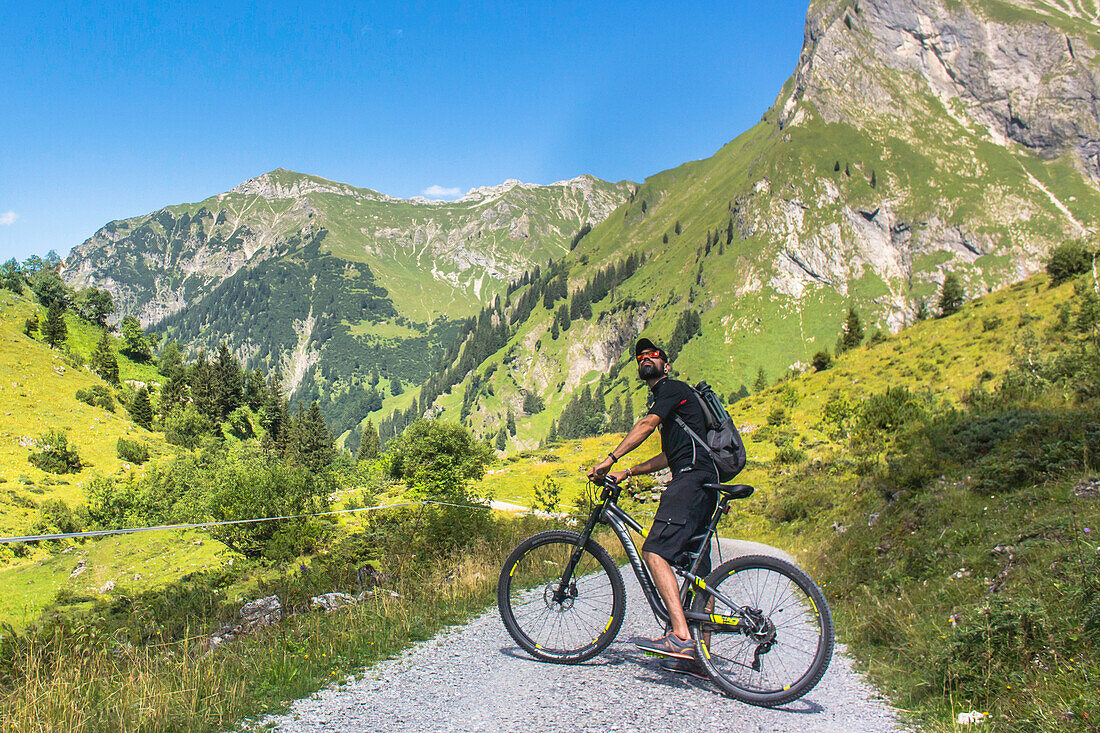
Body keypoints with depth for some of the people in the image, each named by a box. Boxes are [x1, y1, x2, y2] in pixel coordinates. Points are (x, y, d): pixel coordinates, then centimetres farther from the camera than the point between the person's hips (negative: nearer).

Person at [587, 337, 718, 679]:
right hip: (704, 484, 10)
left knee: (655, 551, -21)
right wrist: (627, 472, 23)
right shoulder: (664, 398, 30)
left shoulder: (673, 388, 1)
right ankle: (699, 657, 10)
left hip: (692, 477, -10)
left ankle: (681, 636, -28)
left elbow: (646, 425, -15)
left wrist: (610, 459, -20)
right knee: (698, 572, 7)